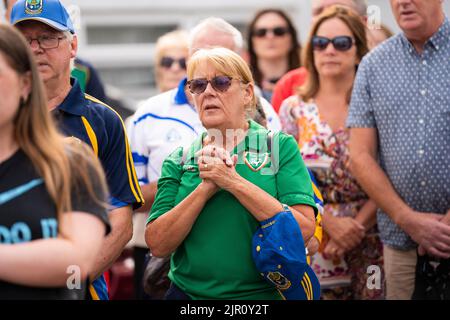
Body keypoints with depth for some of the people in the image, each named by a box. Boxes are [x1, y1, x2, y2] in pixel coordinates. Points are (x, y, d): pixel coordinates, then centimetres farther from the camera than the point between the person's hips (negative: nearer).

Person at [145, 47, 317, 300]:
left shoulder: (280, 146, -4)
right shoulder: (179, 160, 2)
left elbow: (303, 231, -16)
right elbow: (157, 245, -7)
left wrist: (234, 182, -20)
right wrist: (206, 188, -18)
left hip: (264, 293, -1)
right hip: (187, 292, 2)